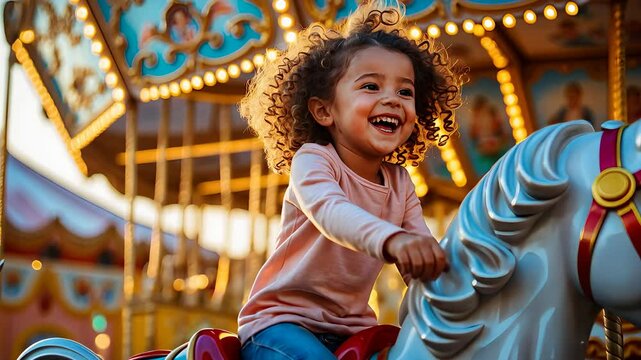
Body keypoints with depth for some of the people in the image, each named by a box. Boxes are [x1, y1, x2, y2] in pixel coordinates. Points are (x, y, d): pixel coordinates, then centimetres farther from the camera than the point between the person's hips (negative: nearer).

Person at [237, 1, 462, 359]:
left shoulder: (401, 183, 6)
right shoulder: (313, 159, -11)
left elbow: (423, 255, 1)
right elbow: (330, 211, -33)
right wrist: (391, 239, -52)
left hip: (351, 328, 6)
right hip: (281, 321, -6)